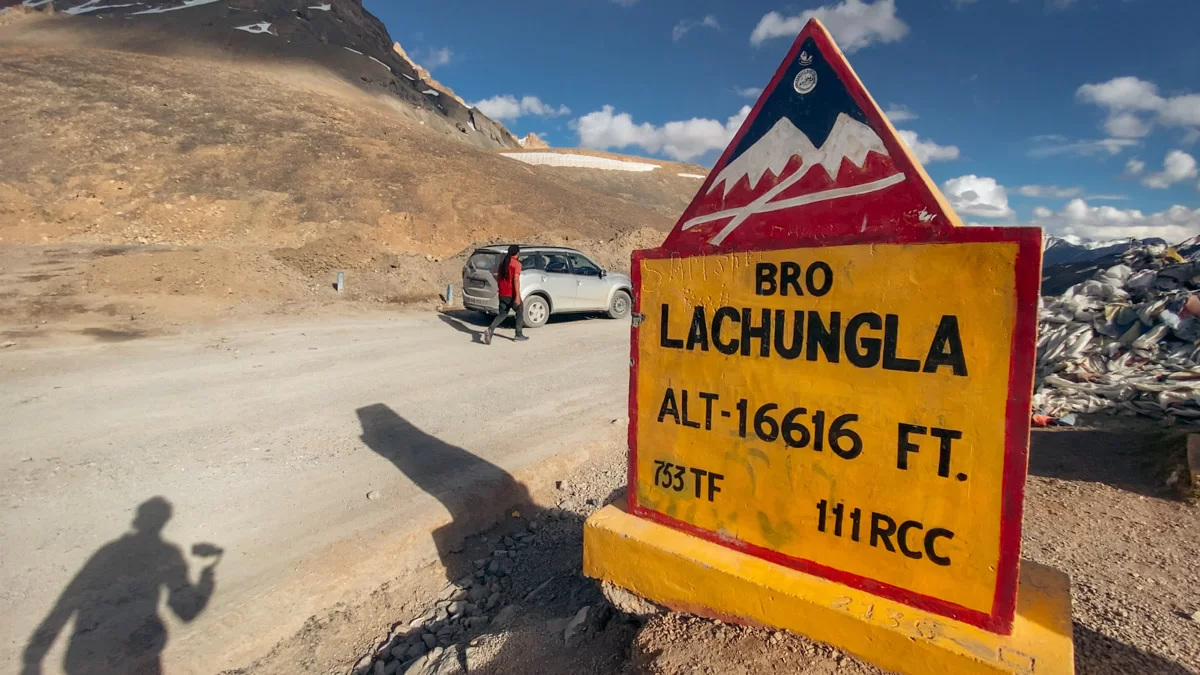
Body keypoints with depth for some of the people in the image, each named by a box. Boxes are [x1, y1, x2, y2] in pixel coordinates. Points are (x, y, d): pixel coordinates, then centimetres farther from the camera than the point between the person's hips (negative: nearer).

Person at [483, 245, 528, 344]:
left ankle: (490, 330, -12)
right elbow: (516, 280, -19)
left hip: (502, 294, 6)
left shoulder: (503, 262, 11)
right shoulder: (517, 264, -11)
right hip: (512, 294, -6)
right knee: (519, 312, 15)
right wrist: (517, 296, -21)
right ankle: (519, 335, 20)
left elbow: (498, 278, 16)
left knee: (502, 314, 11)